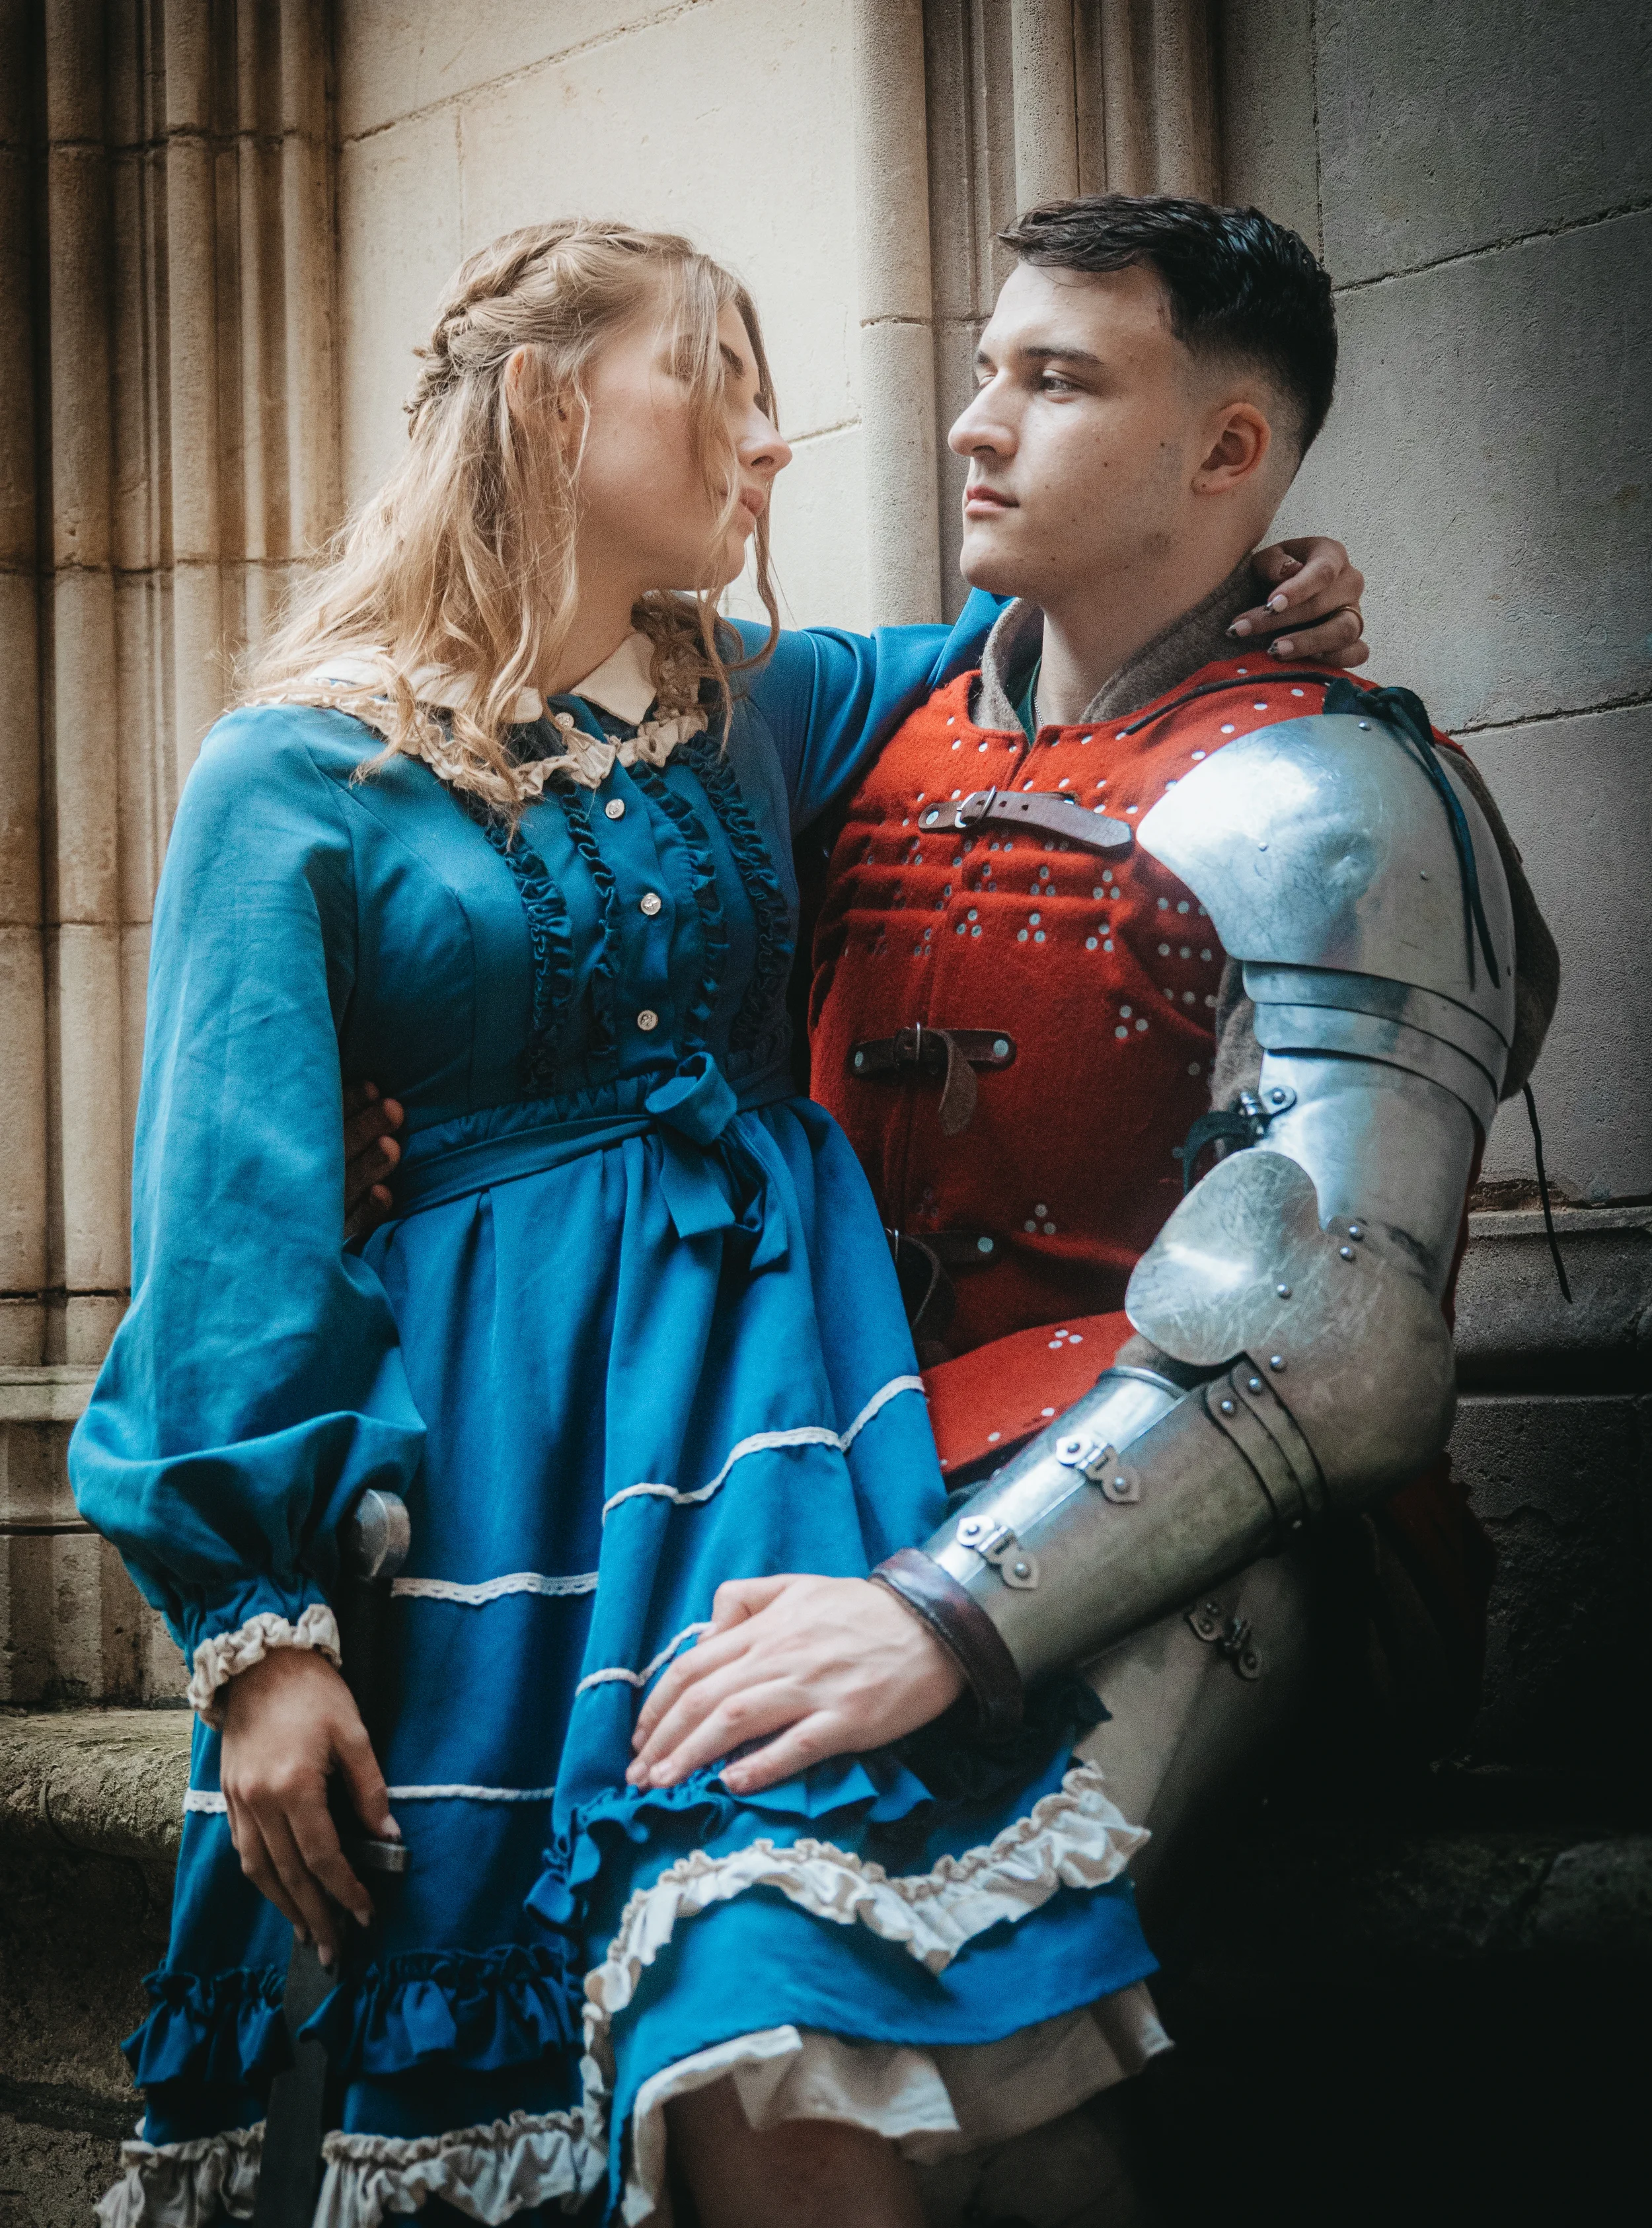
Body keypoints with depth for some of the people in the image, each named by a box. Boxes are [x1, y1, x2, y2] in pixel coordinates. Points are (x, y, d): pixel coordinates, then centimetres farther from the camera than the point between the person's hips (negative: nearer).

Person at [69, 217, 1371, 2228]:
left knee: (774, 2043, -16)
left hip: (774, 1347, 3)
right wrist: (256, 1620, -9)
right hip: (493, 1427, -2)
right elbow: (236, 1209, -3)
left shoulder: (757, 708, 13)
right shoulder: (298, 774, 1)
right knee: (472, 2051, 0)